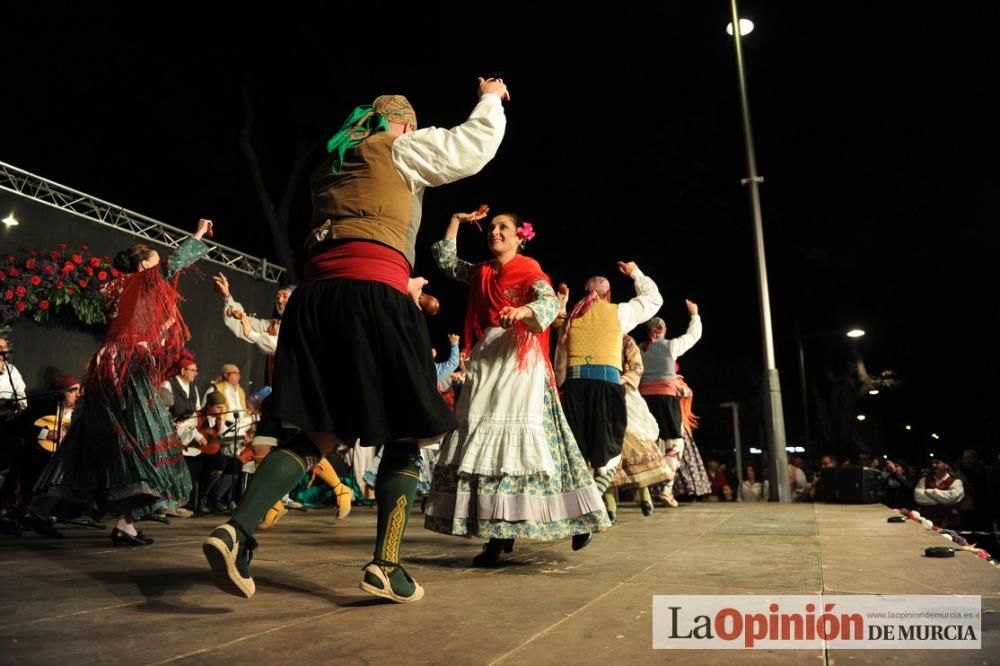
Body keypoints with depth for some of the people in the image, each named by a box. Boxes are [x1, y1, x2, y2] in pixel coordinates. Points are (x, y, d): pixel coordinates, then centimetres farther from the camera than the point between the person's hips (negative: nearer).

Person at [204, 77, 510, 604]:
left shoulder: (331, 166, 30)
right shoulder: (403, 150, 12)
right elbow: (477, 145, 13)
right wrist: (490, 99, 33)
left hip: (316, 296, 7)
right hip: (374, 295, -6)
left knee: (318, 434, 9)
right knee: (404, 435, 4)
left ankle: (236, 530, -9)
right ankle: (385, 568, 2)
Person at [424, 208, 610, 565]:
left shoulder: (529, 270, 2)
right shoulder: (481, 272, 20)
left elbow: (550, 301, -15)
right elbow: (445, 259, 25)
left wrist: (523, 311, -35)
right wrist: (457, 221, 22)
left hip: (520, 359, -6)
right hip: (486, 360, 6)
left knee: (516, 435, -13)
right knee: (483, 435, -3)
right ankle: (498, 532, -1)